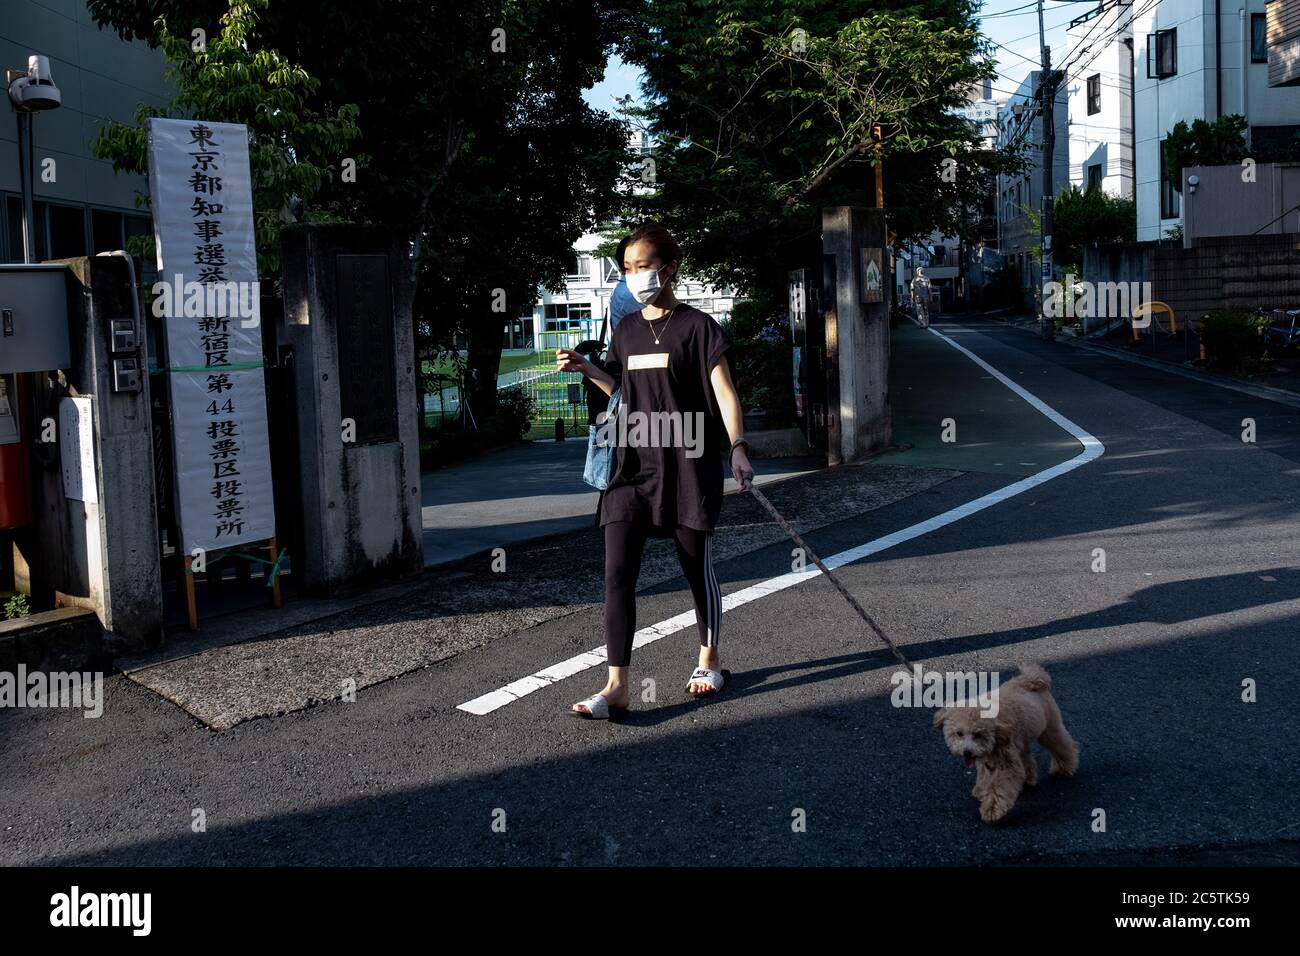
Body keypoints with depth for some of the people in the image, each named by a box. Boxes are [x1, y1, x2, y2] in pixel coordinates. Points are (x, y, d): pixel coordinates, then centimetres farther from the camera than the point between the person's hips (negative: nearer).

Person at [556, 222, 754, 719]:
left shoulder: (696, 326, -4)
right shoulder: (627, 329, 12)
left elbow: (723, 390, -8)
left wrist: (737, 447, -19)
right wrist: (584, 367, 8)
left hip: (688, 462, -4)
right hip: (634, 462, 5)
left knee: (696, 565, 9)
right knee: (617, 570, -7)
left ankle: (709, 658, 32)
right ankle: (617, 686, -6)